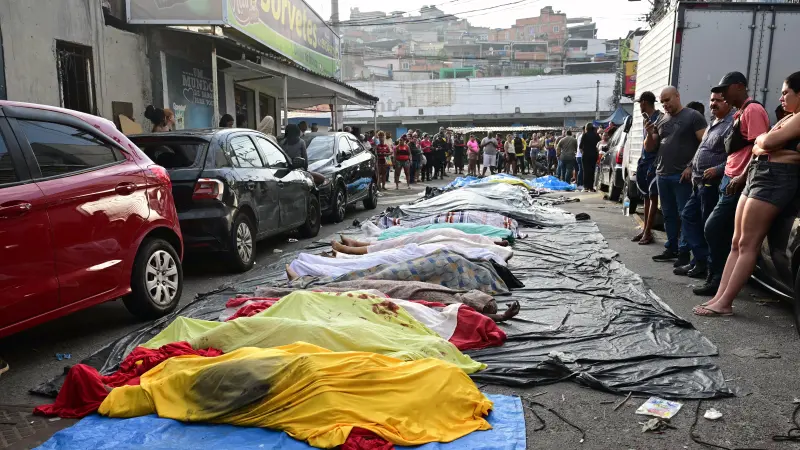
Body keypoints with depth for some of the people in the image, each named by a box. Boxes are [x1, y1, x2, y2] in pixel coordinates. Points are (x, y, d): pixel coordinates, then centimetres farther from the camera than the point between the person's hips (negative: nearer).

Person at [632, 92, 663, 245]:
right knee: (646, 197, 12)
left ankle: (648, 232, -3)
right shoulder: (646, 118, 17)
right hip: (644, 162, 9)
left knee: (653, 197, -5)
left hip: (654, 162, -9)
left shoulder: (659, 117, -10)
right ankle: (645, 229, 18)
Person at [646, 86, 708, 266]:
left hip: (683, 175, -6)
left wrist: (691, 166, -15)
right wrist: (650, 134, -3)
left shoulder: (693, 116, -2)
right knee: (668, 214, 11)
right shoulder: (661, 120, 15)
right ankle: (671, 249, 20)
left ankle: (684, 252, 0)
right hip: (662, 175, 6)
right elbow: (650, 148, 17)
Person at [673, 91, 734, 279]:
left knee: (709, 226, -4)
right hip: (700, 183, 11)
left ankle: (706, 265, 6)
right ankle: (700, 260, 17)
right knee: (688, 216, 13)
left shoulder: (732, 124, -13)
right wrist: (692, 167, 18)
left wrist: (718, 169, -27)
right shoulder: (713, 124, 20)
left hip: (713, 184, -11)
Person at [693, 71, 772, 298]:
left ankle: (718, 280, -3)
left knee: (713, 228, -11)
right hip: (730, 179, 10)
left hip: (740, 182, -10)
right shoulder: (740, 113, 21)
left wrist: (742, 177, -23)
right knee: (725, 233, 10)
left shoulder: (753, 110, -10)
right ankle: (717, 278, 15)